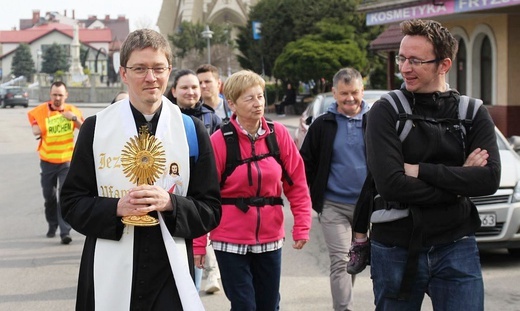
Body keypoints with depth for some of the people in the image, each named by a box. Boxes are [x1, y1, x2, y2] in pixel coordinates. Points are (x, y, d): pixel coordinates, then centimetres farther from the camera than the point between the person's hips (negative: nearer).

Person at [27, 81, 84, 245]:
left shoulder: (72, 110, -6)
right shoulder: (41, 110, -7)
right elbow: (31, 115, 10)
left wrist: (75, 118, -25)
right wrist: (35, 126, -8)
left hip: (66, 161, -2)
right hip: (47, 161, 2)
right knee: (49, 196, 14)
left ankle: (65, 232, -15)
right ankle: (52, 225, 36)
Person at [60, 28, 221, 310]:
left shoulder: (192, 131, 3)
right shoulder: (95, 128, 2)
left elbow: (210, 210, 3)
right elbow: (72, 203, 3)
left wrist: (170, 203, -14)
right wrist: (116, 208, -14)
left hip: (171, 271, 0)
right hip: (109, 273, 0)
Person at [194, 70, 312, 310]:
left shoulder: (279, 135, -1)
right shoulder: (219, 141, -10)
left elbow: (297, 184, 4)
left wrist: (302, 226, -3)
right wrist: (198, 242, -9)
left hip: (270, 239, 4)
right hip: (230, 241, -3)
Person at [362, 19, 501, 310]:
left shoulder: (473, 114, 1)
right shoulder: (386, 112, -6)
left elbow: (490, 179, -13)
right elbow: (391, 184, -18)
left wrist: (419, 170, -18)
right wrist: (459, 180, -14)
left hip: (457, 249, 1)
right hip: (395, 250, -1)